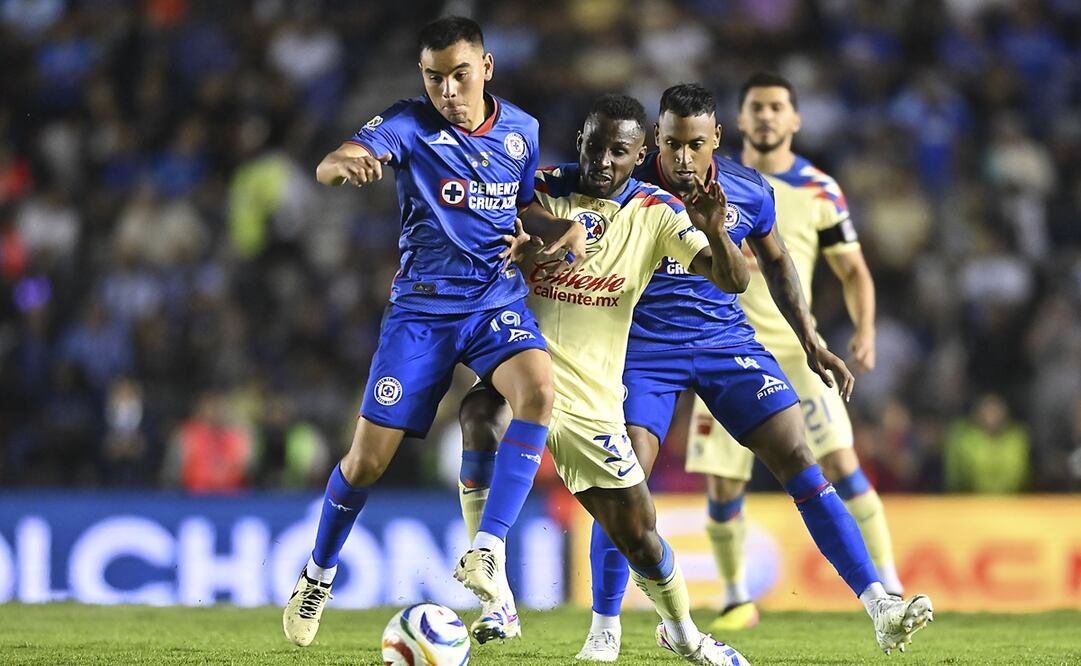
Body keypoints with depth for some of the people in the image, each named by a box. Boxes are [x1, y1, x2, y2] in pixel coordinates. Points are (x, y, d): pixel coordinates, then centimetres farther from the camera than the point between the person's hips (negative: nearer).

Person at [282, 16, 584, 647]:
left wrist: (567, 226, -1)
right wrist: (347, 164, -51)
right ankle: (318, 575, 25)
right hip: (423, 306, -2)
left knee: (538, 388, -30)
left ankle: (488, 549, -25)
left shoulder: (520, 130, 3)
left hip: (500, 299, 2)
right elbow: (329, 166, -26)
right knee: (370, 455, -2)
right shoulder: (409, 124, -10)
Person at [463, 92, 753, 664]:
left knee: (638, 534, 5)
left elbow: (732, 281, -9)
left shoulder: (655, 213, -2)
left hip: (592, 399, 1)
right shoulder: (539, 189, -3)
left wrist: (713, 232, -30)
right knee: (481, 419, -36)